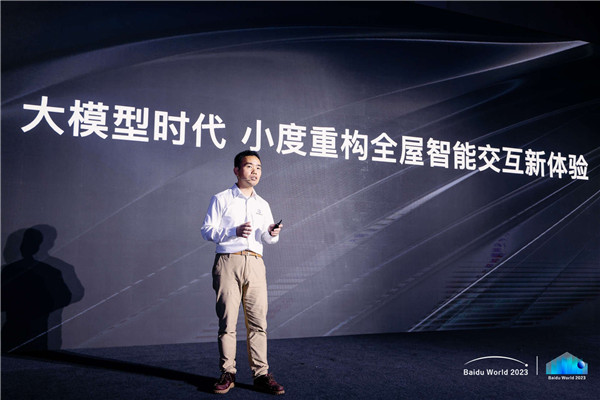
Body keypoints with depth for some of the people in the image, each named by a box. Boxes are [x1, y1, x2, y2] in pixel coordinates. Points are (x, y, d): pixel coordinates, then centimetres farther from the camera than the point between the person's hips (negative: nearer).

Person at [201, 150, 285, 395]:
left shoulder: (263, 205, 20)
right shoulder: (221, 199, 6)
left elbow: (269, 240, 17)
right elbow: (207, 231, -2)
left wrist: (272, 233, -7)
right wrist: (234, 231, -16)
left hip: (255, 263, 4)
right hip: (228, 262, -4)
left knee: (258, 321, 0)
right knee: (227, 321, -3)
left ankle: (261, 375, 5)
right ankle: (227, 374, 7)